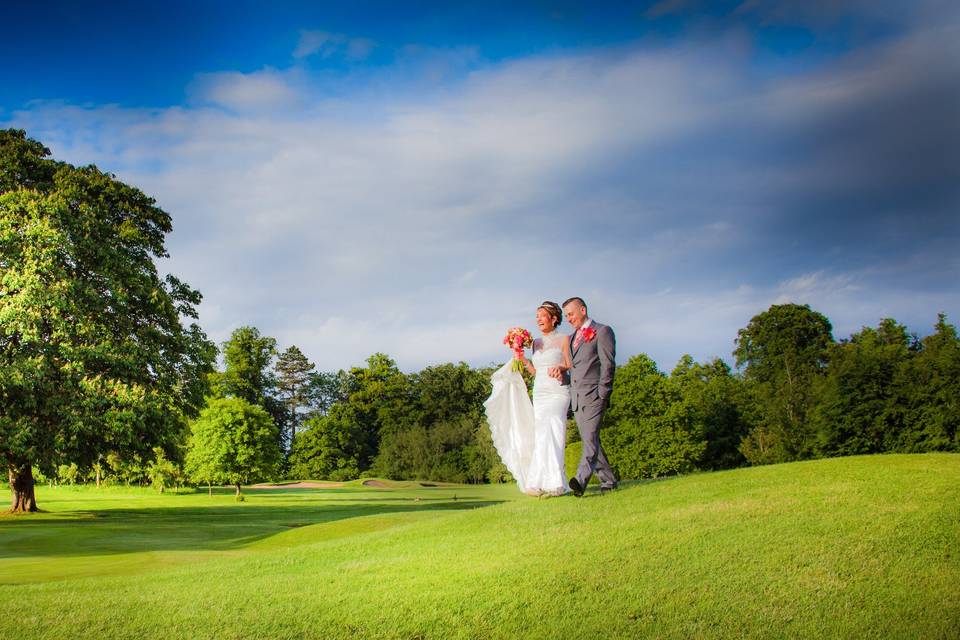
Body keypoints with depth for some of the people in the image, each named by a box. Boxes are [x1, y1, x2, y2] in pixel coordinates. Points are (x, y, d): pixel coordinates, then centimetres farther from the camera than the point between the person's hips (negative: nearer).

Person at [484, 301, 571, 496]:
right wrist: (524, 361, 6)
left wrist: (560, 368, -21)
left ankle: (552, 484, -22)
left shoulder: (564, 339, 0)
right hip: (539, 395, 6)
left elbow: (572, 367, -1)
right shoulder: (536, 343, 17)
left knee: (549, 435, -19)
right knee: (541, 437, 0)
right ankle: (542, 483, 1)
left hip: (557, 393, -6)